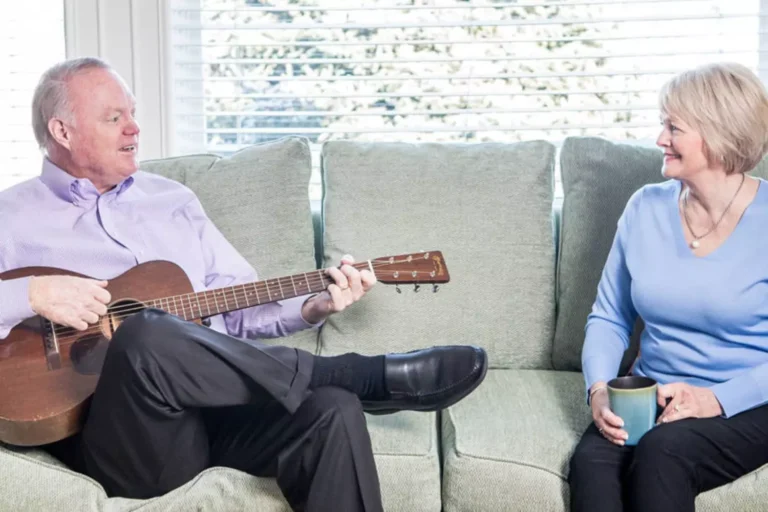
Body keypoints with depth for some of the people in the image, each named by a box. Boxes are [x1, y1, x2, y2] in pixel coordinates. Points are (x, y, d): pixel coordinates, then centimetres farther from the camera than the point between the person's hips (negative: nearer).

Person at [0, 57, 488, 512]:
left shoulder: (172, 198, 22)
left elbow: (236, 307, 20)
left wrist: (313, 306, 1)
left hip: (217, 409, 4)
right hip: (116, 436, -3)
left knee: (331, 410, -27)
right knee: (146, 335, -36)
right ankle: (374, 376, -23)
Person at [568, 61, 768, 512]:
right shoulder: (646, 208, 5)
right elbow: (609, 317, 10)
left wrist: (718, 400, -20)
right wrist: (599, 389, -9)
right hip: (651, 399, 3)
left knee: (661, 451, -33)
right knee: (591, 459, -28)